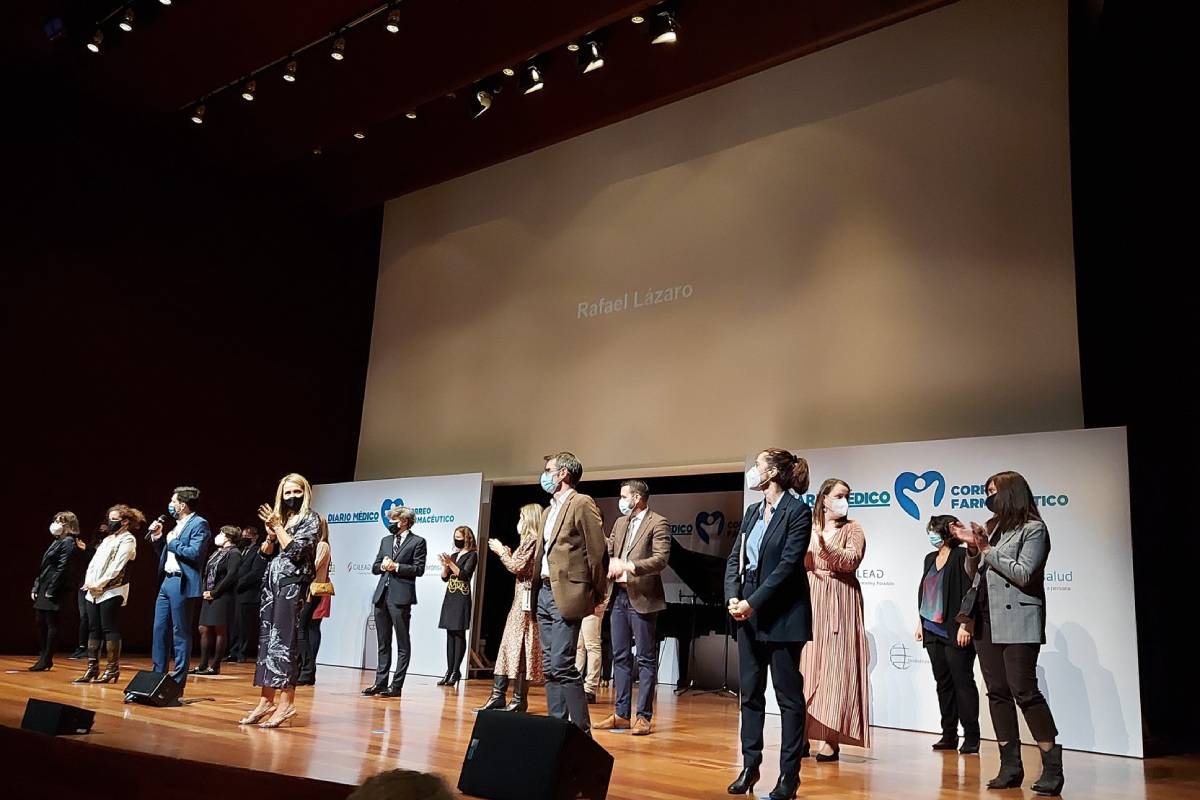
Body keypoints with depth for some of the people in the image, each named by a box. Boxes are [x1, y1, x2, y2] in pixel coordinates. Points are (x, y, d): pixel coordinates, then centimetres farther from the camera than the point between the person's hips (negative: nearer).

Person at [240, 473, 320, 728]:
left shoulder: (310, 519, -1)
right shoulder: (280, 517, 16)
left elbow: (295, 550, -12)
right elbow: (265, 552, 14)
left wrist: (278, 527, -8)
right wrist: (270, 534, -4)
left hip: (292, 582, -7)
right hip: (272, 580, 7)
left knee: (283, 639, -11)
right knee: (266, 638, 6)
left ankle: (287, 704, -10)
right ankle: (266, 700, 11)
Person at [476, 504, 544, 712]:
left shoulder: (532, 541, -11)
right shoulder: (529, 541, 19)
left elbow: (518, 567, -15)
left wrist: (502, 552, -4)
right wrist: (506, 553, 15)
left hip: (525, 600, -10)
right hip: (521, 600, 10)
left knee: (519, 647, -6)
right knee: (508, 645, 8)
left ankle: (519, 700, -1)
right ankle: (498, 696, 9)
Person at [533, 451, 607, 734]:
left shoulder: (582, 504, -8)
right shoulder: (549, 511, 20)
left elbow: (597, 552, -10)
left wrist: (595, 597, -5)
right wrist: (540, 588, 14)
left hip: (567, 594, -9)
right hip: (545, 593, 9)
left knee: (562, 665, -13)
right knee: (550, 667, 9)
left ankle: (582, 731, -6)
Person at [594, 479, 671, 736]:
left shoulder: (658, 523, -7)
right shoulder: (620, 522, 17)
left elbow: (661, 560, -17)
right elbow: (608, 551, 15)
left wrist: (629, 566, -28)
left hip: (642, 597, -7)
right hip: (619, 596, 7)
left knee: (646, 658, 1)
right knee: (620, 657, 10)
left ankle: (643, 716, 6)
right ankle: (622, 714, 18)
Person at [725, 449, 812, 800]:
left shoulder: (798, 511, -9)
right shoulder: (752, 512, 13)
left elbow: (788, 564, -17)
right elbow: (734, 558, 9)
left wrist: (753, 602, -19)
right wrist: (733, 598, -7)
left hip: (782, 616, -7)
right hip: (748, 614, 7)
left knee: (788, 695, 2)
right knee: (750, 692, 11)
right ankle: (750, 765, 20)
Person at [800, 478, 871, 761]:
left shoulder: (852, 529, 5)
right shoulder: (808, 530, 11)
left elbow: (851, 561, -11)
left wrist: (825, 544, -24)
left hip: (840, 603, -3)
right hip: (811, 601, 3)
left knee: (835, 668, -7)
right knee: (807, 666, 1)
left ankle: (832, 739, -6)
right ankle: (803, 734, 6)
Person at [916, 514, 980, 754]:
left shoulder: (962, 556, -7)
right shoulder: (930, 558, 15)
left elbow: (969, 593, -13)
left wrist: (966, 626, -17)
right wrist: (921, 622, 17)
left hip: (956, 632, -7)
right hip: (933, 631, 7)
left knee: (963, 681, -3)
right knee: (943, 683, 10)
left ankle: (971, 736, 4)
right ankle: (949, 735, 16)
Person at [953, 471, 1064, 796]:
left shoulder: (1033, 529, -3)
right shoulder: (991, 528, 16)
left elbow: (1023, 573, -13)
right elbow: (973, 573, 19)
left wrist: (987, 550, -10)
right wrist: (972, 547, 2)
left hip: (1017, 622, -7)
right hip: (987, 622, 7)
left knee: (1024, 691, -10)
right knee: (997, 692, 6)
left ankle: (1052, 767, -1)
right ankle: (1010, 766, 11)